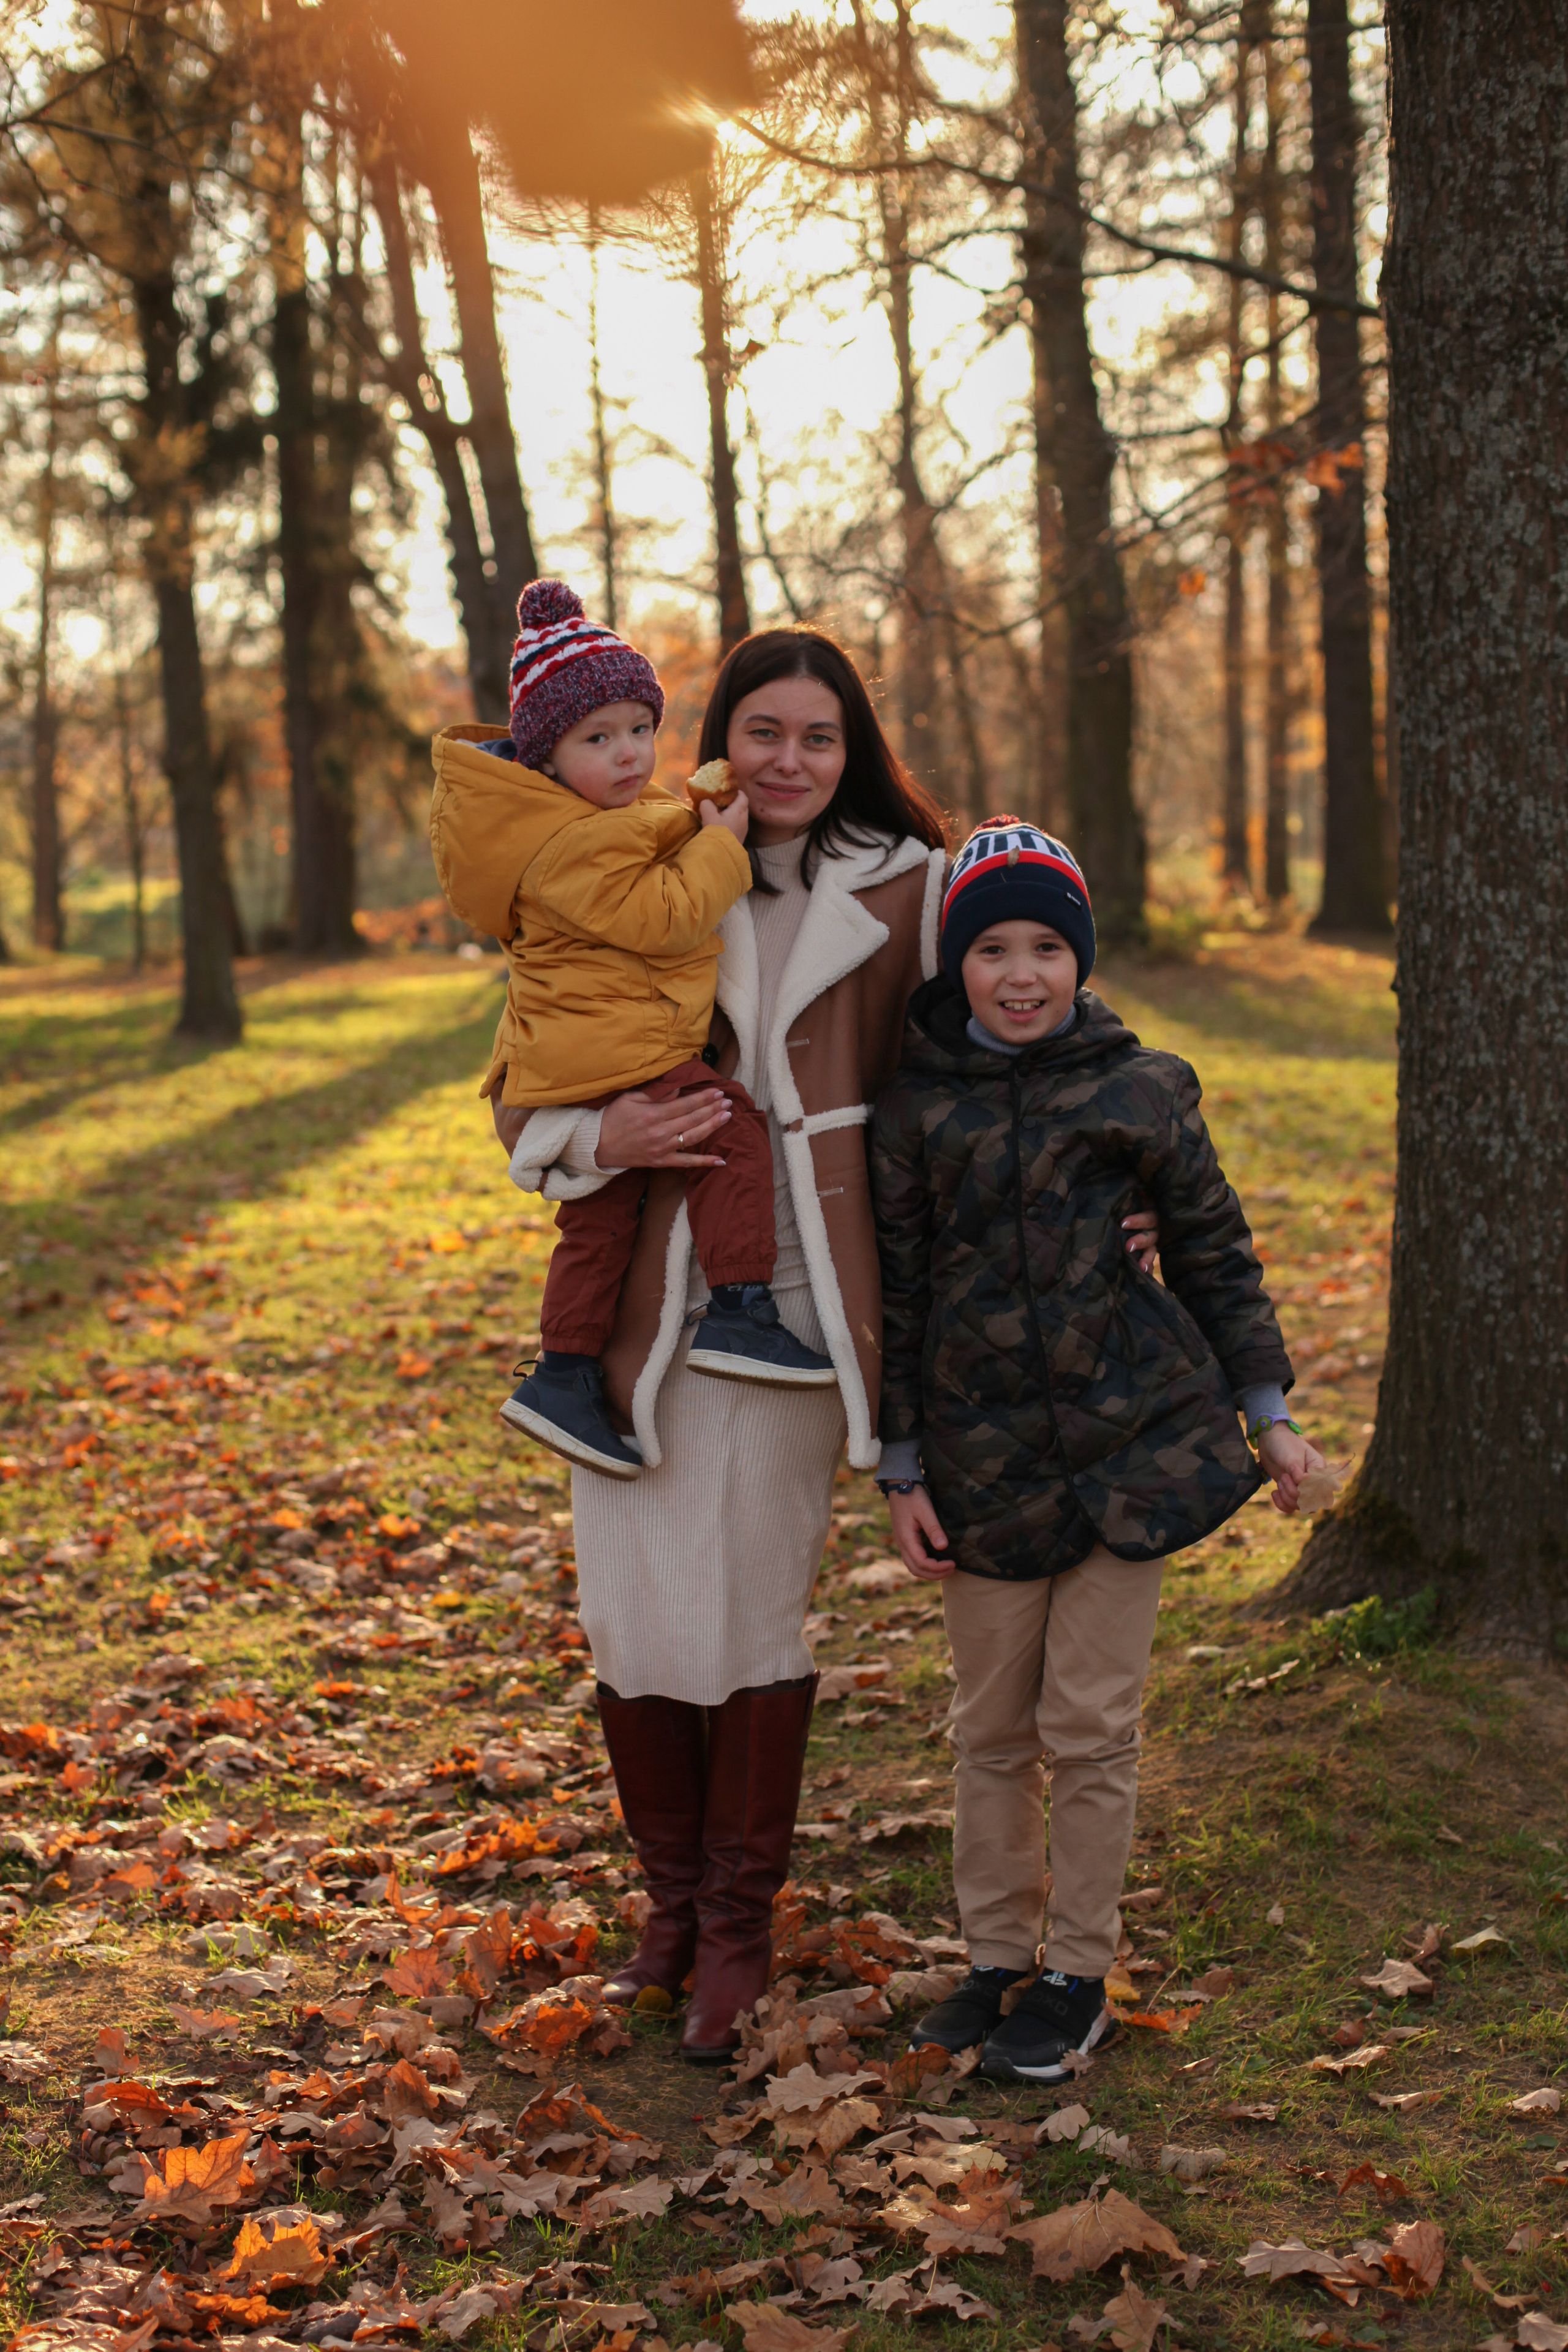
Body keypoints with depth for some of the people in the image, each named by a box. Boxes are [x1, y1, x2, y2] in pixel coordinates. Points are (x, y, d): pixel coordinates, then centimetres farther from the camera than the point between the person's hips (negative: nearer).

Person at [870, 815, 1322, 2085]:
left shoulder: (1143, 1090, -2)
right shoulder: (917, 1107, -1)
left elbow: (1215, 1250, 7)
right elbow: (897, 1290, 4)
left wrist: (1267, 1410, 7)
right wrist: (903, 1469, 3)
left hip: (1131, 1439, -1)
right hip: (983, 1455, 1)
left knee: (1090, 1722, 4)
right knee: (991, 1726, 10)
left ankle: (1079, 1977, 18)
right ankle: (996, 1957, 26)